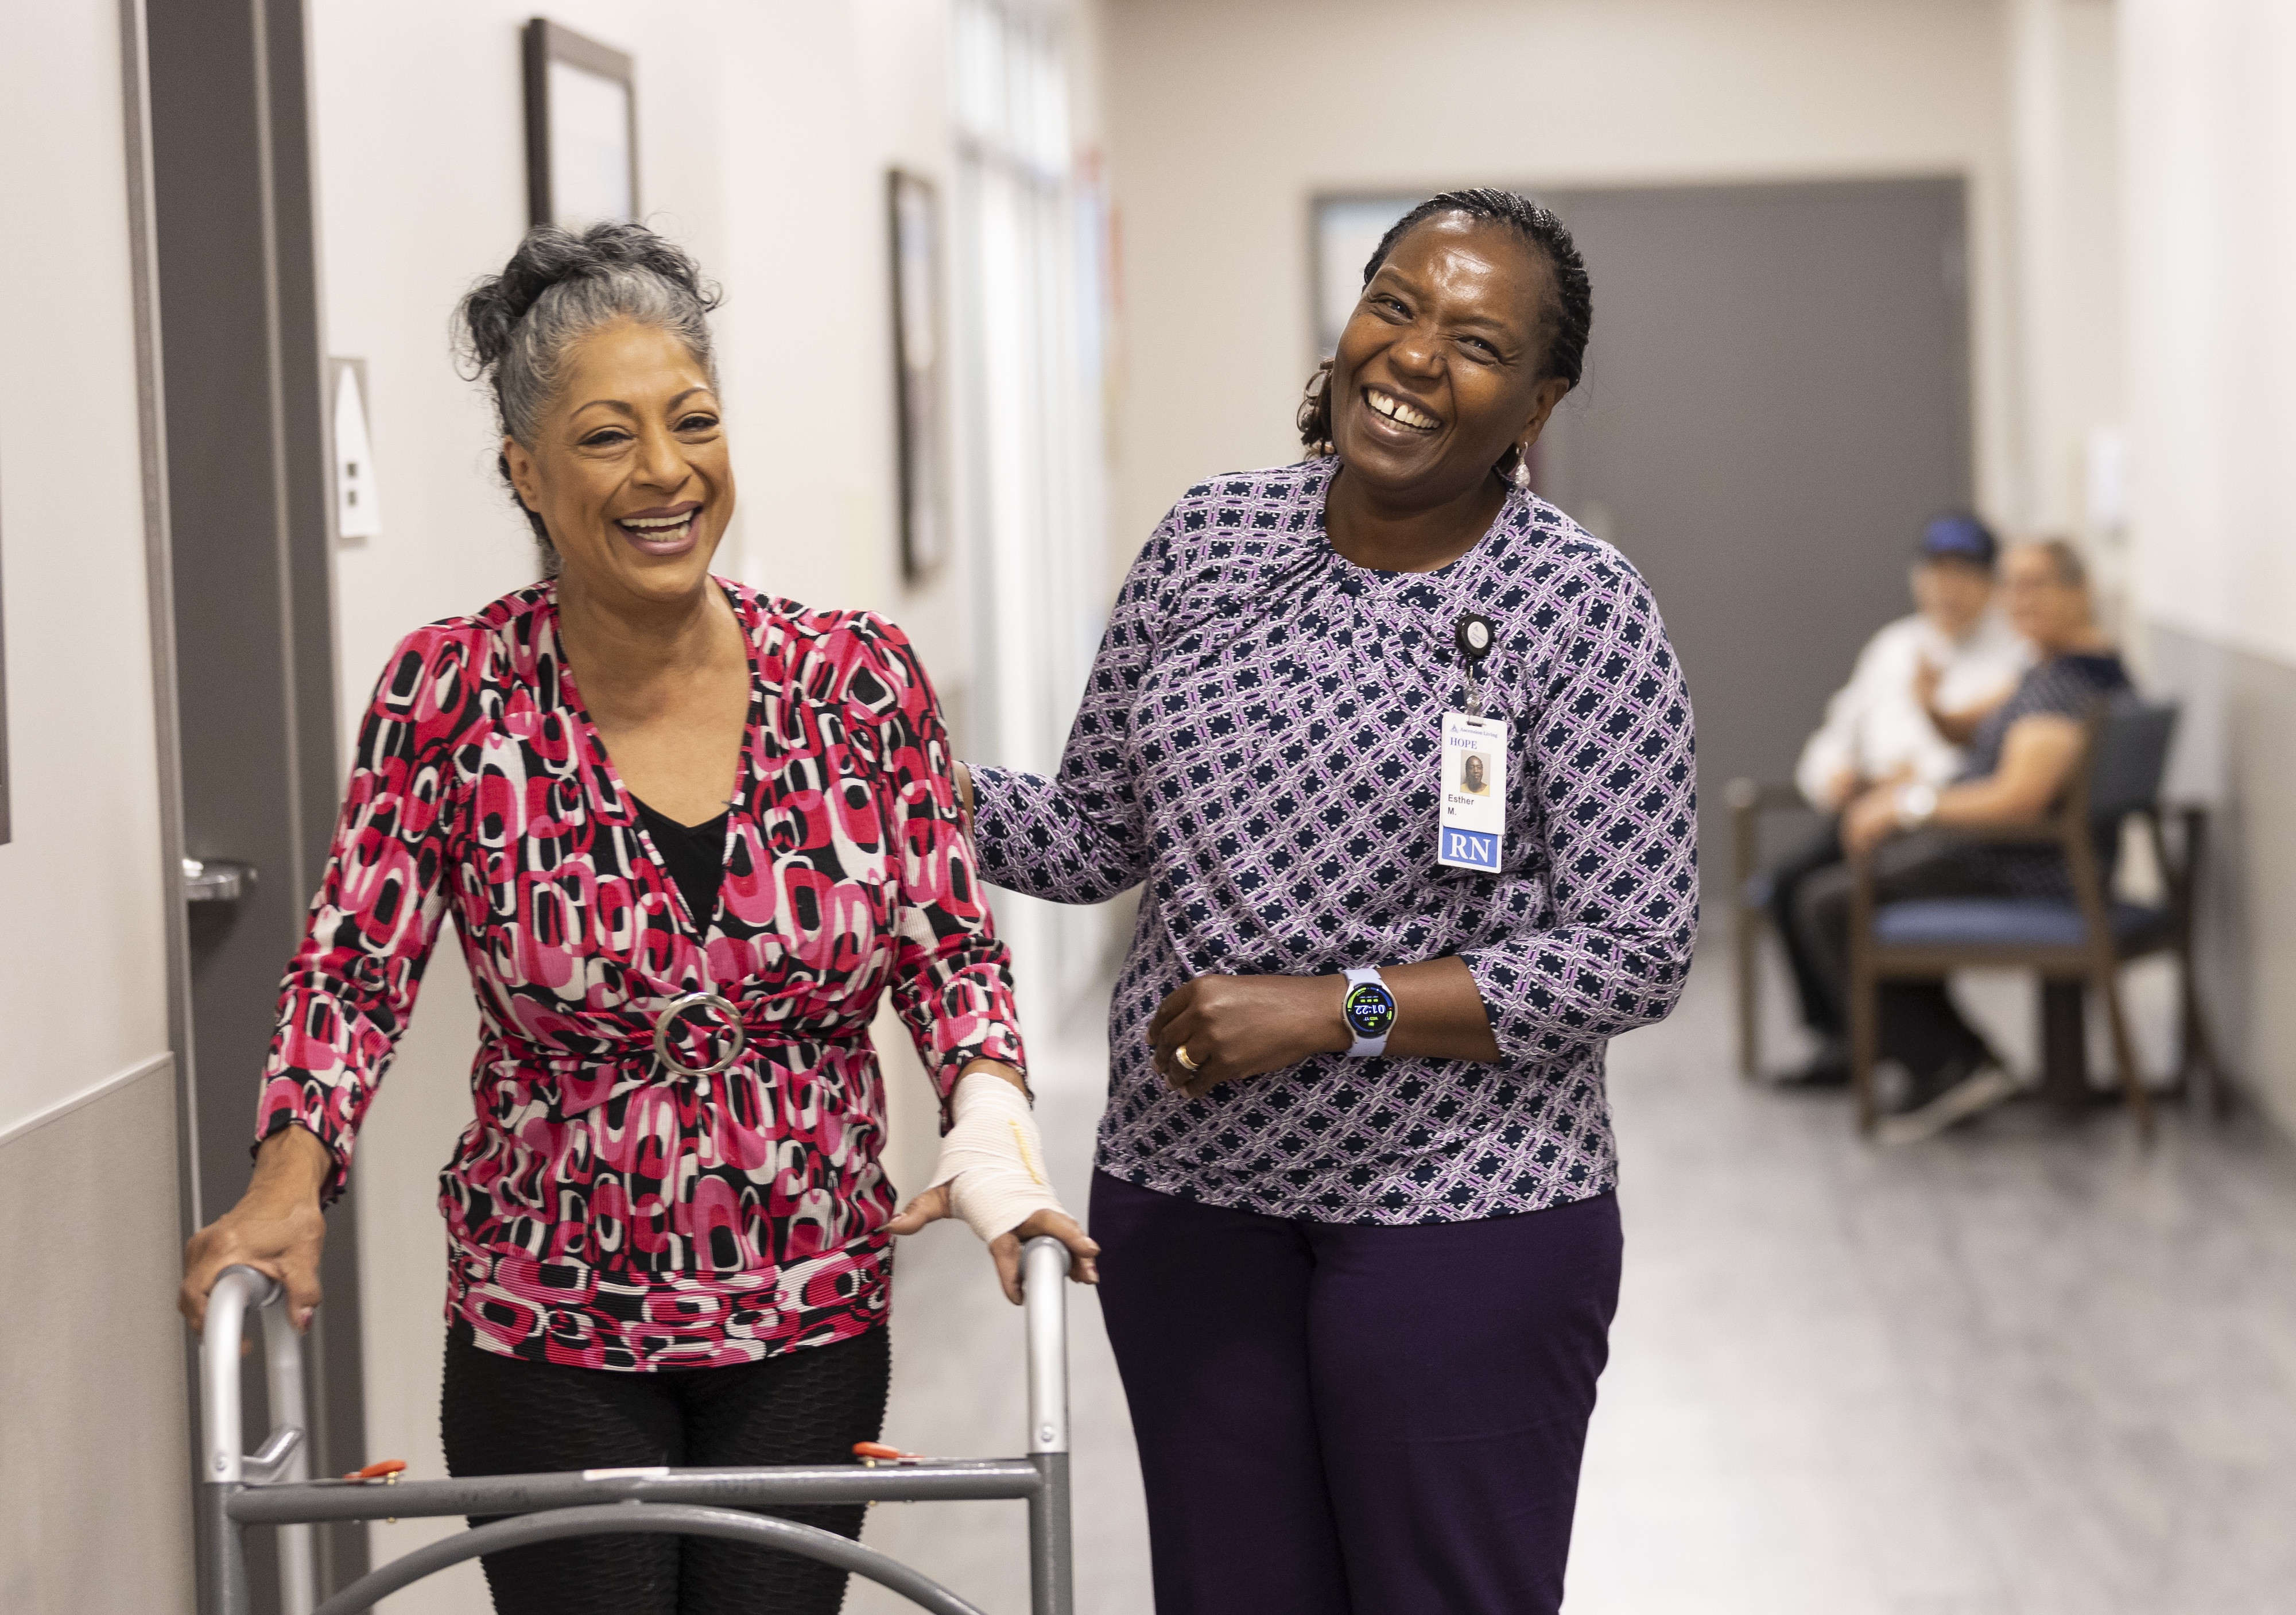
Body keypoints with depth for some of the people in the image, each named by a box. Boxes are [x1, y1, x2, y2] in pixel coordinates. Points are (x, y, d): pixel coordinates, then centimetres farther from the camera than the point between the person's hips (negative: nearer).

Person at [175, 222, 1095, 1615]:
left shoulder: (860, 679, -5)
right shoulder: (450, 698, -9)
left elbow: (950, 948, 1)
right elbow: (356, 970, -5)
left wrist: (991, 1127, -17)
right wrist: (291, 1174, -21)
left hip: (811, 1327, 2)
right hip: (549, 1333, -1)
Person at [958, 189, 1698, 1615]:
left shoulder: (1582, 611, -10)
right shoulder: (1212, 539, 3)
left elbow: (1633, 953, -14)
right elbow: (1099, 836, 9)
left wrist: (1338, 1008, -20)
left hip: (1460, 1216, -4)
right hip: (1185, 1195, 4)